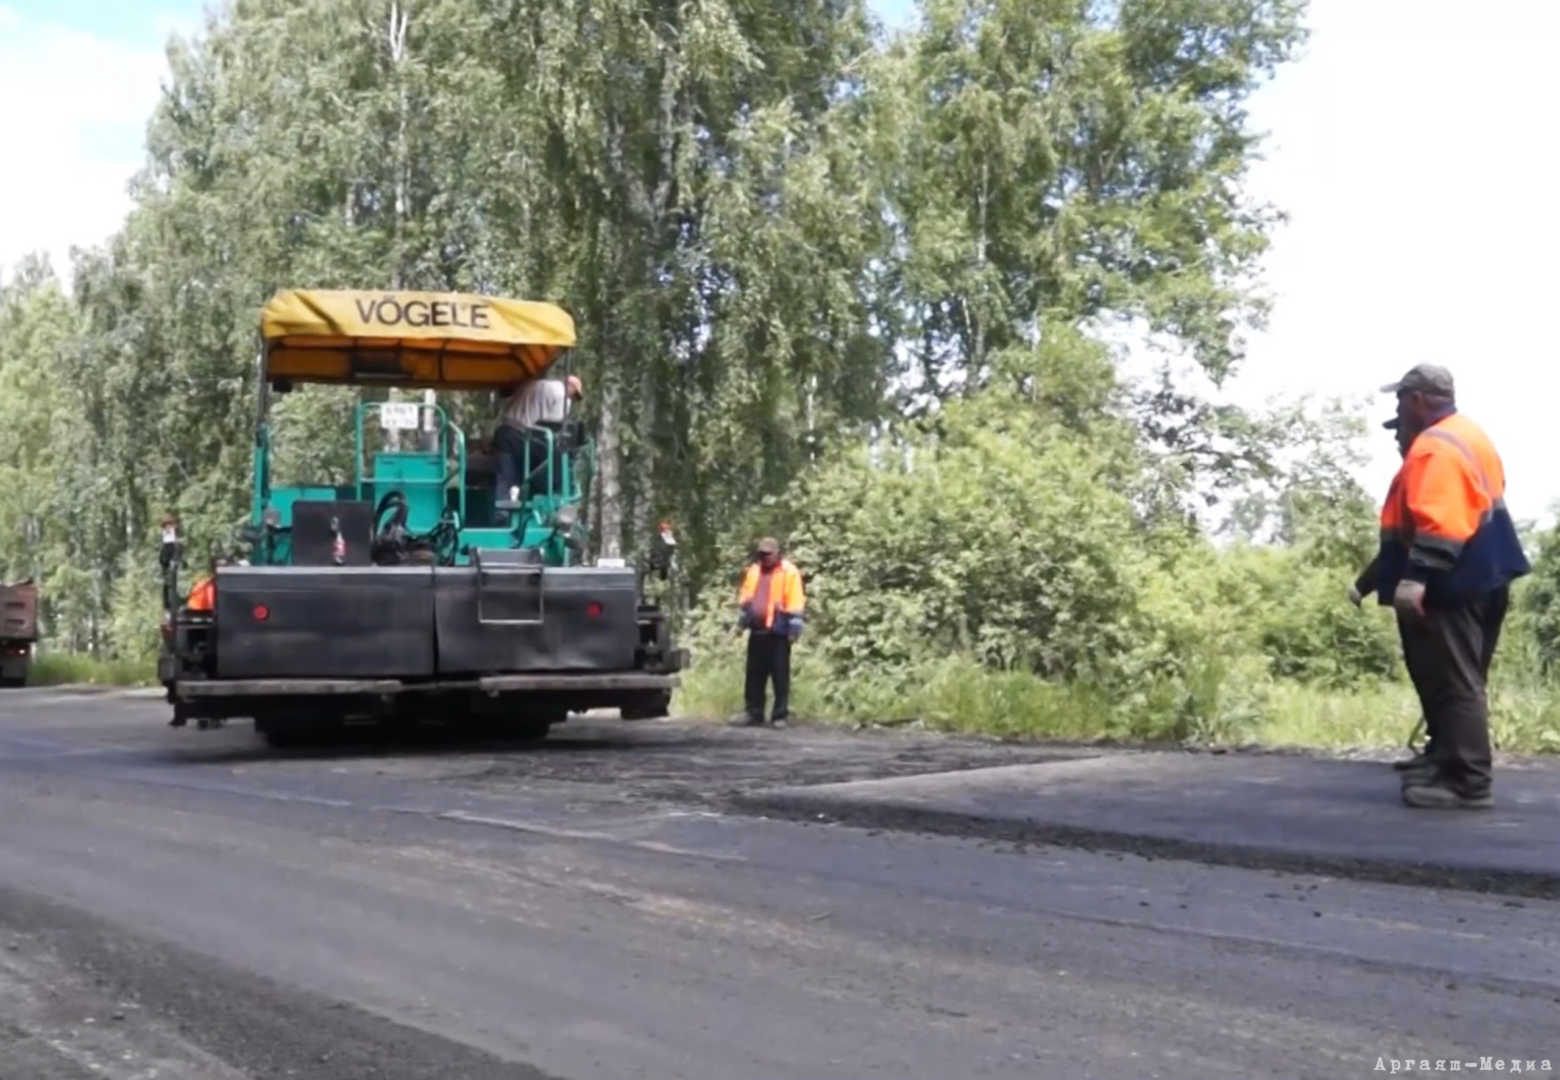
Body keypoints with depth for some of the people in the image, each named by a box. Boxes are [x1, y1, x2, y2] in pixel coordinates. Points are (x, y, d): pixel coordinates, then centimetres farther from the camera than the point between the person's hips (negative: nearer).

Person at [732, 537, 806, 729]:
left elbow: (795, 601, -9)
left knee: (780, 675, -2)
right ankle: (754, 713, 15)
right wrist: (742, 617, 17)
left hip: (778, 631, -6)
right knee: (754, 675, 8)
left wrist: (794, 625, -12)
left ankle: (780, 715, 3)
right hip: (757, 630, 6)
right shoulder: (753, 570, 13)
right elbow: (745, 596, 20)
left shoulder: (788, 572, -5)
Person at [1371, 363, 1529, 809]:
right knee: (1457, 681, 16)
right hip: (1480, 576, 11)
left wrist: (1414, 579, -31)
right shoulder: (1468, 435, 18)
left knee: (1453, 683, -9)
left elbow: (1437, 522, -28)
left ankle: (1469, 783, -8)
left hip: (1453, 583, -11)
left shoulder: (1435, 447, -17)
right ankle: (1451, 765, 23)